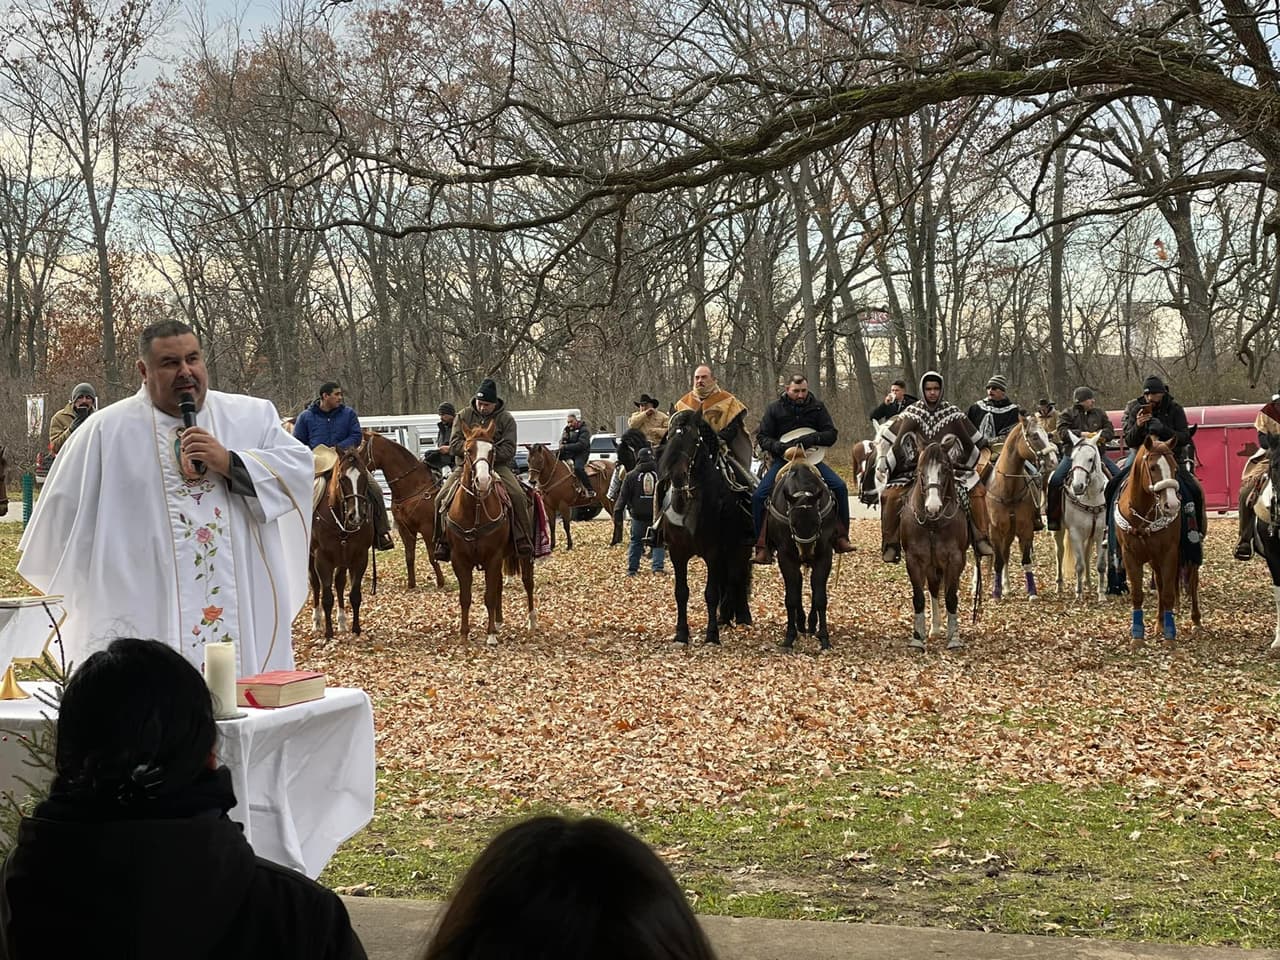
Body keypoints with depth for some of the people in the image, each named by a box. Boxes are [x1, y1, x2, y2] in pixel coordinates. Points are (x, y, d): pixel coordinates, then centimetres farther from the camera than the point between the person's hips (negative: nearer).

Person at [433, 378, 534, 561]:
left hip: (498, 465, -1)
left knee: (518, 496, -27)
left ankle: (524, 540, -18)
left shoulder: (506, 419, 1)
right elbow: (454, 445, -1)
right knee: (443, 497, -19)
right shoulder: (463, 416, 5)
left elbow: (508, 450, -6)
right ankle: (443, 541, -9)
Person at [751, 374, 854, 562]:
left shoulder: (817, 407, 2)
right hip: (782, 460, -1)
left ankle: (841, 538, -8)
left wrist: (812, 439, -21)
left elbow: (831, 434, -1)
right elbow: (762, 437, 2)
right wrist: (778, 446, -19)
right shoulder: (774, 409, 0)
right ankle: (763, 549, -13)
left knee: (839, 487, -20)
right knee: (758, 496, -20)